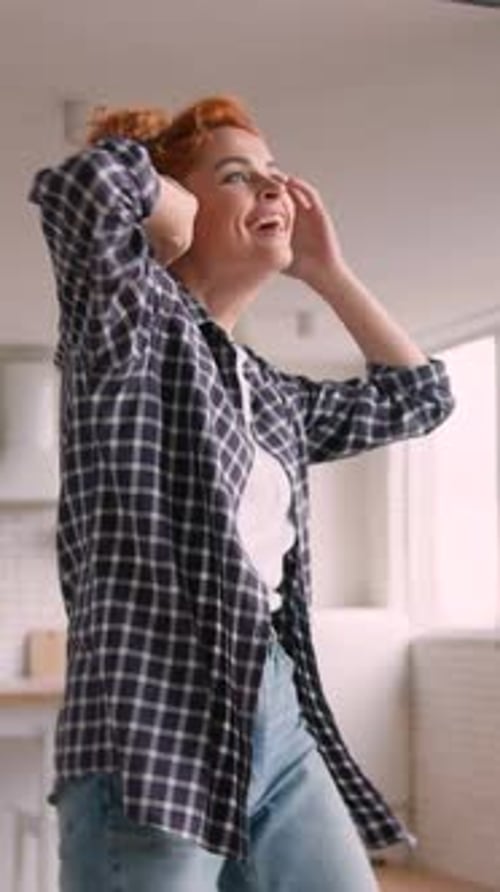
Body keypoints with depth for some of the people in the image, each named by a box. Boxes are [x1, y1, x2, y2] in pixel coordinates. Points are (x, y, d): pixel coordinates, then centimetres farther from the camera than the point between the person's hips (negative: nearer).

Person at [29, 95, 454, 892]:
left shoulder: (273, 394, 19)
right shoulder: (135, 323, 0)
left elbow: (419, 394, 31)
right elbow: (89, 180, -20)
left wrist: (325, 270, 26)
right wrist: (179, 224, 1)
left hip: (282, 730, 7)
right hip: (154, 732, -7)